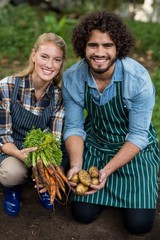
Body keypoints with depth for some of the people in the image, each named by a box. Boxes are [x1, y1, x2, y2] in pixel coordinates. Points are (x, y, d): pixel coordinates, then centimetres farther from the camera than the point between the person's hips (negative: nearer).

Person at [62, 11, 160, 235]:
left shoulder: (138, 78, -27)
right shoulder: (71, 78, -18)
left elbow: (138, 135, -19)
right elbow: (74, 127, -7)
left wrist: (107, 171, -27)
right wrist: (76, 165, -23)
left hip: (135, 147, -2)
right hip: (95, 143, 3)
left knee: (139, 223, -8)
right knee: (83, 214, -1)